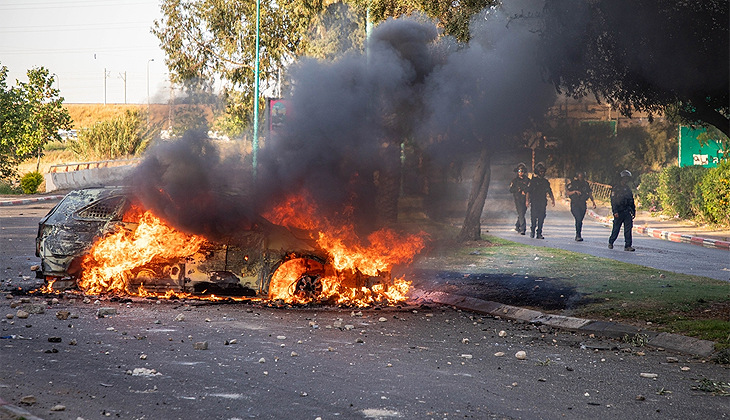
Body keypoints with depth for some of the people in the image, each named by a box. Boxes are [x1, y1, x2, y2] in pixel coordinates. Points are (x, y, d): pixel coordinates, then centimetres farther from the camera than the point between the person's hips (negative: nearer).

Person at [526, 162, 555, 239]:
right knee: (533, 218, -7)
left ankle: (539, 233, 3)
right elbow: (528, 191, -3)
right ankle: (532, 232, 6)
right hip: (534, 202, -3)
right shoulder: (533, 180, 3)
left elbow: (549, 192, 16)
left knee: (541, 218, -1)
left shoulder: (546, 182, 15)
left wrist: (553, 200, 4)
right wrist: (527, 200, -15)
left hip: (543, 203, 3)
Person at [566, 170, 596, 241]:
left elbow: (590, 193, 11)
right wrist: (575, 191, -18)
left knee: (580, 220, 6)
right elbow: (568, 193, 0)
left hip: (583, 204, 4)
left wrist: (593, 201, -1)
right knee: (578, 219, -18)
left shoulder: (586, 184, 10)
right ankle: (578, 235, -14)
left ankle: (578, 236, 17)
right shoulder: (573, 183, 1)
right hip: (575, 204, -4)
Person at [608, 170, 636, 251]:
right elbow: (613, 201, -8)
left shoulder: (628, 189, 15)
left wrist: (633, 211, 18)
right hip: (619, 212, -5)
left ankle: (628, 245, -5)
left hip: (627, 212, 5)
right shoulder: (616, 189, -3)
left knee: (628, 228, -5)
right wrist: (615, 211, -17)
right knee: (616, 228, 4)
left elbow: (632, 201, 21)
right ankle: (610, 242, 23)